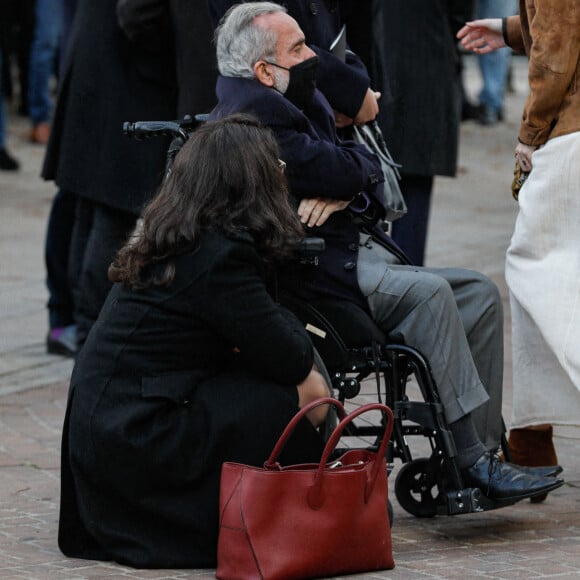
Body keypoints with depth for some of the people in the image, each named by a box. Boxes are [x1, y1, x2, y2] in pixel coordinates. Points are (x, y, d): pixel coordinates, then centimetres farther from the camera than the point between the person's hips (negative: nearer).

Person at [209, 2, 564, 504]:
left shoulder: (303, 102, 18)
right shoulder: (254, 112, -14)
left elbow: (373, 180, 15)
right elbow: (341, 172, -20)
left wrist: (343, 192, -8)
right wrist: (361, 167, 3)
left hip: (357, 251, 11)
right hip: (314, 270, -11)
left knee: (480, 295, 0)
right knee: (428, 292, -29)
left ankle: (483, 452, -5)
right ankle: (469, 460, -27)